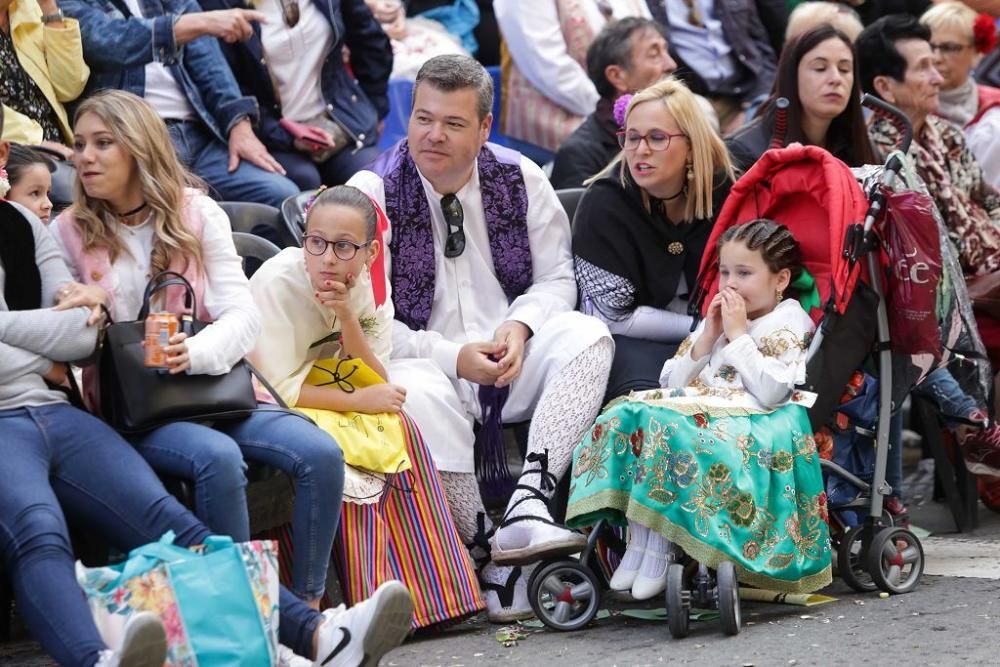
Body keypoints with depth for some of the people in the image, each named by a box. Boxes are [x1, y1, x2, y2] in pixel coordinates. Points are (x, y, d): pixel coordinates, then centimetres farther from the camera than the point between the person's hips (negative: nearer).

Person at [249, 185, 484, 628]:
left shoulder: (371, 290, -6)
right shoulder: (278, 282, -24)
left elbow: (376, 387, -10)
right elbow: (276, 387, -25)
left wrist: (348, 319, -24)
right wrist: (357, 401, -23)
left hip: (322, 399, 6)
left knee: (398, 430, -20)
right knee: (336, 447, -31)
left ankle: (429, 587, -15)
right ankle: (372, 599, -24)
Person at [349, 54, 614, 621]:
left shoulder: (521, 180, 4)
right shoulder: (373, 192, -5)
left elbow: (556, 277, 9)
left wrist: (520, 326, -13)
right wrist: (452, 357, -18)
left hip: (512, 361, 4)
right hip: (428, 363, -3)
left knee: (587, 336, -25)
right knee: (421, 394, -38)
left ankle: (527, 507, -36)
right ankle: (488, 556, -27)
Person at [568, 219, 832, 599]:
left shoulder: (787, 327, 2)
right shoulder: (717, 320, 24)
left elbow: (769, 392, -16)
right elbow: (671, 383, 17)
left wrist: (737, 334, -9)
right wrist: (706, 340, 4)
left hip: (748, 419, -8)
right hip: (701, 407, 8)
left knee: (670, 425, -34)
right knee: (627, 416, -18)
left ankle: (659, 550, -28)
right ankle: (638, 541, -23)